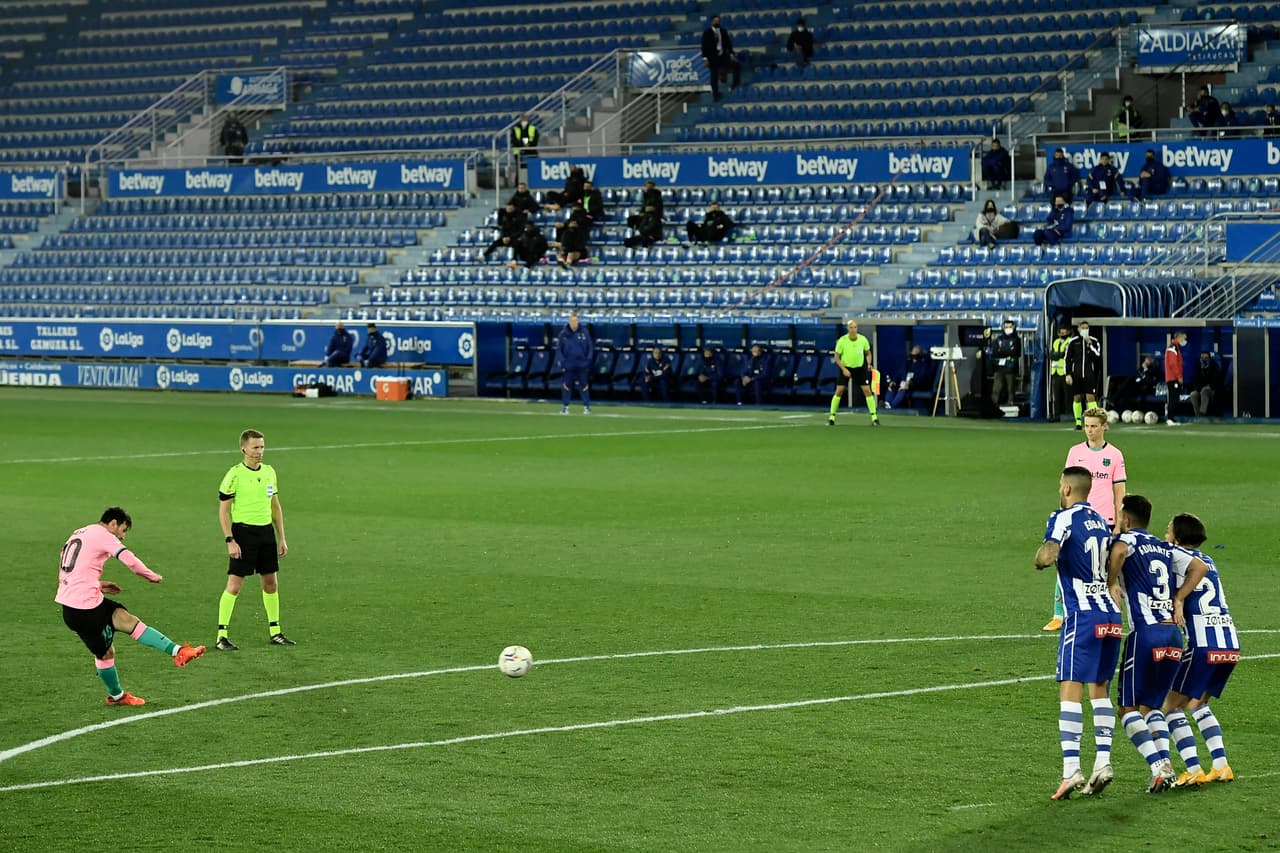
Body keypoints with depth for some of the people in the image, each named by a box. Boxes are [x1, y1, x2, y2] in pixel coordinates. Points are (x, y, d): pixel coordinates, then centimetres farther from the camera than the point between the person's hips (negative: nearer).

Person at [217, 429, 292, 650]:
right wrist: (230, 541, -15)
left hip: (266, 532, 6)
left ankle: (275, 632, 21)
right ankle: (222, 636, -2)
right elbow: (223, 510, -9)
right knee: (234, 584, -7)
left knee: (271, 583, 10)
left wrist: (282, 538, 15)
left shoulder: (269, 472, 9)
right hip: (243, 532, -6)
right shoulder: (235, 474, -10)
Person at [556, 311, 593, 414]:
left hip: (582, 365, 0)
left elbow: (591, 347, 7)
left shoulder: (584, 333, 0)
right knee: (567, 385, 2)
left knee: (584, 385, 3)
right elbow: (558, 349, 3)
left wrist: (589, 358, -3)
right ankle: (565, 406, 11)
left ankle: (587, 406, 10)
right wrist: (563, 361, -7)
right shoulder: (563, 334, -2)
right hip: (569, 365, 0)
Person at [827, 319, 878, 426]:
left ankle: (874, 417, -1)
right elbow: (836, 357, -8)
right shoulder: (842, 341, -16)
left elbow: (868, 353, 5)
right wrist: (843, 369, -19)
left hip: (860, 368, 1)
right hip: (845, 367, -1)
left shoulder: (863, 339, -11)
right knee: (839, 391, -8)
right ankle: (831, 417, 3)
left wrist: (869, 364, -12)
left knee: (867, 390, -7)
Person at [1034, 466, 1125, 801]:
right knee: (1099, 688, 16)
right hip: (1111, 614, 7)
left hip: (1083, 616, -7)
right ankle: (1103, 760, 9)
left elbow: (1046, 556, -20)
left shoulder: (1063, 518, -6)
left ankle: (1071, 770, -19)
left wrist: (1040, 559, 0)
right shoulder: (1101, 522, 17)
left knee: (1070, 690, -10)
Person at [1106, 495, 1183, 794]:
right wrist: (1178, 601, 18)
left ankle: (1159, 768, -16)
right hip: (1174, 632, 6)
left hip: (1146, 632, -6)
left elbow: (1119, 550, -22)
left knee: (1129, 709, 2)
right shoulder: (1165, 548, 21)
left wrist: (1112, 584, -10)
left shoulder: (1128, 538, 1)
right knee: (1151, 706, 17)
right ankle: (1166, 763, -4)